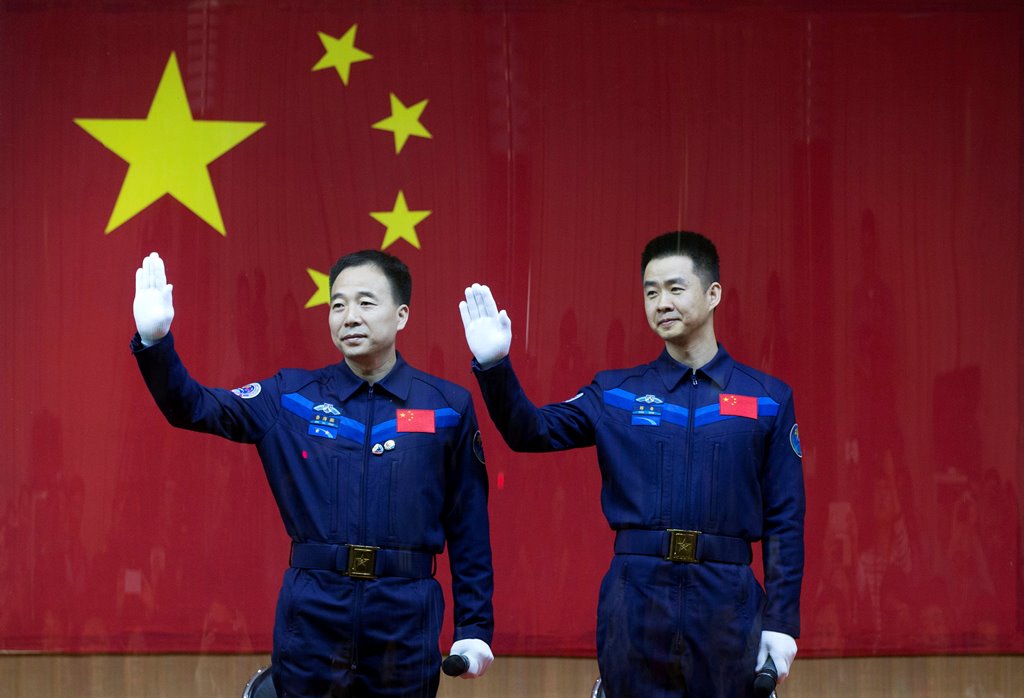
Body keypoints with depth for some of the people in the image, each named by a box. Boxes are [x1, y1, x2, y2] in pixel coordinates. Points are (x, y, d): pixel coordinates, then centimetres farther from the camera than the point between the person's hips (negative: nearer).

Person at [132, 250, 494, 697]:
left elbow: (469, 524, 5)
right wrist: (154, 341, -19)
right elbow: (194, 408, -2)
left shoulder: (448, 406, 3)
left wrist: (474, 627, 3)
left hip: (406, 620, 0)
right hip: (311, 614, 0)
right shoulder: (291, 397, 6)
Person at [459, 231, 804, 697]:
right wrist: (493, 366, -16)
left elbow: (785, 521, 4)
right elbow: (532, 432, 0)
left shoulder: (768, 398, 6)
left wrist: (781, 622, -1)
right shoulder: (616, 393, 10)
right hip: (634, 601, 1)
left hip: (727, 603, -1)